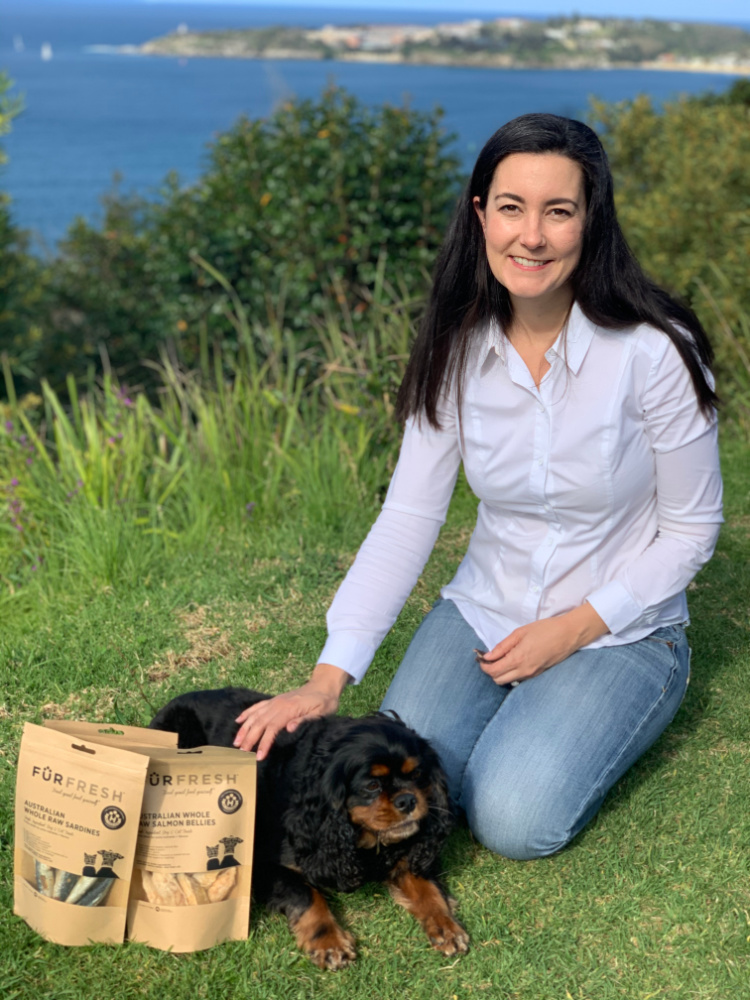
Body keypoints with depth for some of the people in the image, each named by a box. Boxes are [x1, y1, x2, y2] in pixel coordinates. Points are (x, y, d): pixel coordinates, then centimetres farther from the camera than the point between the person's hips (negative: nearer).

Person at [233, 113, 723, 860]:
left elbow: (691, 528, -10)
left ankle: (605, 716, 11)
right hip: (485, 611, 3)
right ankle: (514, 708, 17)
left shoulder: (654, 352, -20)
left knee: (515, 821, -20)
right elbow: (407, 517, -12)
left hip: (617, 627, -3)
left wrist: (573, 629, -17)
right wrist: (327, 678, -21)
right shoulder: (457, 348, -9)